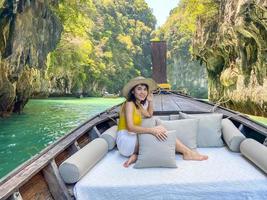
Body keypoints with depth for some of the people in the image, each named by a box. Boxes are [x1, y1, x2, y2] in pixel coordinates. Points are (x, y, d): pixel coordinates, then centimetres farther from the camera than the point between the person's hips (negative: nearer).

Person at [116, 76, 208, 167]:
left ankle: (136, 154, -17)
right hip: (126, 140, -9)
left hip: (132, 138, 9)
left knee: (160, 131, -7)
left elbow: (149, 115, 27)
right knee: (161, 128, -18)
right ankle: (187, 152, -9)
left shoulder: (138, 104, 13)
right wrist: (152, 130, -32)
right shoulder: (129, 104, -13)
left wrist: (150, 101, 14)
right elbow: (130, 127, -25)